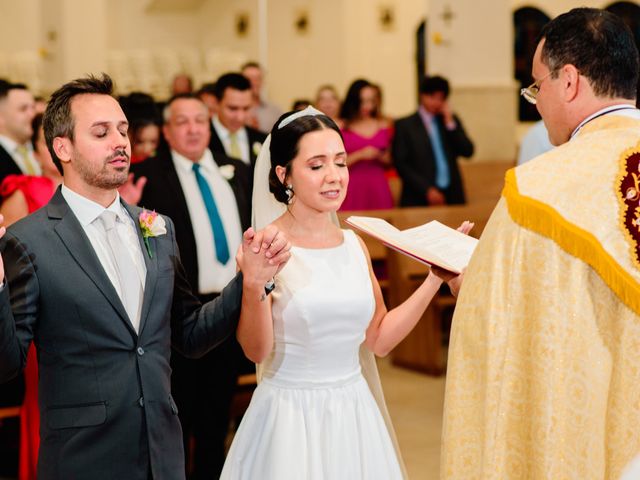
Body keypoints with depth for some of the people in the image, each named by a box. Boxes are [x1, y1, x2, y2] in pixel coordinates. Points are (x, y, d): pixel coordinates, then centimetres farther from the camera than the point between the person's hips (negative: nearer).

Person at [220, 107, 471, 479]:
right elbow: (257, 350, -14)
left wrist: (435, 278, 5)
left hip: (354, 414, 5)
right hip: (290, 419, -5)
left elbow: (379, 339, 9)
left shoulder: (355, 245, 5)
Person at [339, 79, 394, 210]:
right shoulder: (341, 127, 0)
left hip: (378, 188, 3)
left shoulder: (384, 126, 12)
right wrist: (360, 155, -12)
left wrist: (380, 156, -1)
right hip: (352, 188, -3)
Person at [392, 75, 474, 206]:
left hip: (453, 198, 3)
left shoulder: (451, 121, 15)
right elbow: (401, 164, -3)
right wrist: (427, 190, -11)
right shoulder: (404, 125, 3)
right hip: (419, 199, -3)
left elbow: (468, 151, 5)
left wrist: (450, 123, -3)